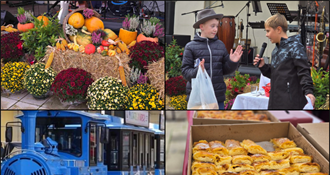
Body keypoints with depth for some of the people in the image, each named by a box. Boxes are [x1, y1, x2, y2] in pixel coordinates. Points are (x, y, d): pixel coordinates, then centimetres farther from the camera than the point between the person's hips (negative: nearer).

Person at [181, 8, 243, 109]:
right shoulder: (191, 47, -3)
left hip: (218, 98, 4)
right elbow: (185, 71, -5)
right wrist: (197, 72, -24)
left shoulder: (220, 45, 8)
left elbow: (225, 70, 11)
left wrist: (232, 62, -8)